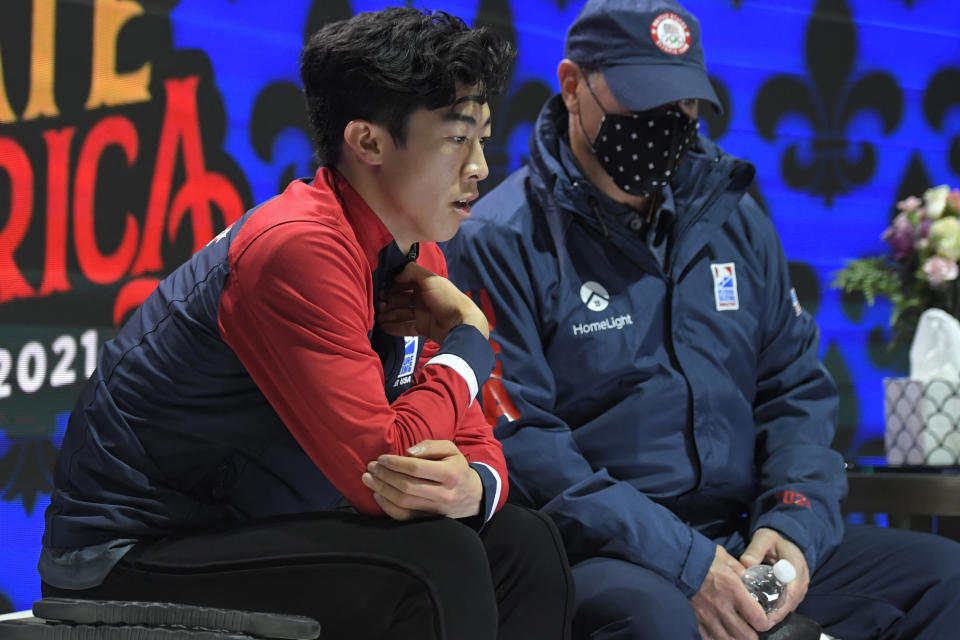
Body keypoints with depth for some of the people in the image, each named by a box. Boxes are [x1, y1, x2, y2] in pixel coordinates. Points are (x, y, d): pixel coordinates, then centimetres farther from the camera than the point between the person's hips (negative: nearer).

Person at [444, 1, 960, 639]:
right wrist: (681, 562, -22)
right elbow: (517, 443, -14)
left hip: (744, 542, 7)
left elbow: (797, 389, 17)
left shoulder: (733, 219, 15)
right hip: (598, 557, -6)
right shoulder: (500, 243, -6)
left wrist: (796, 521, -5)